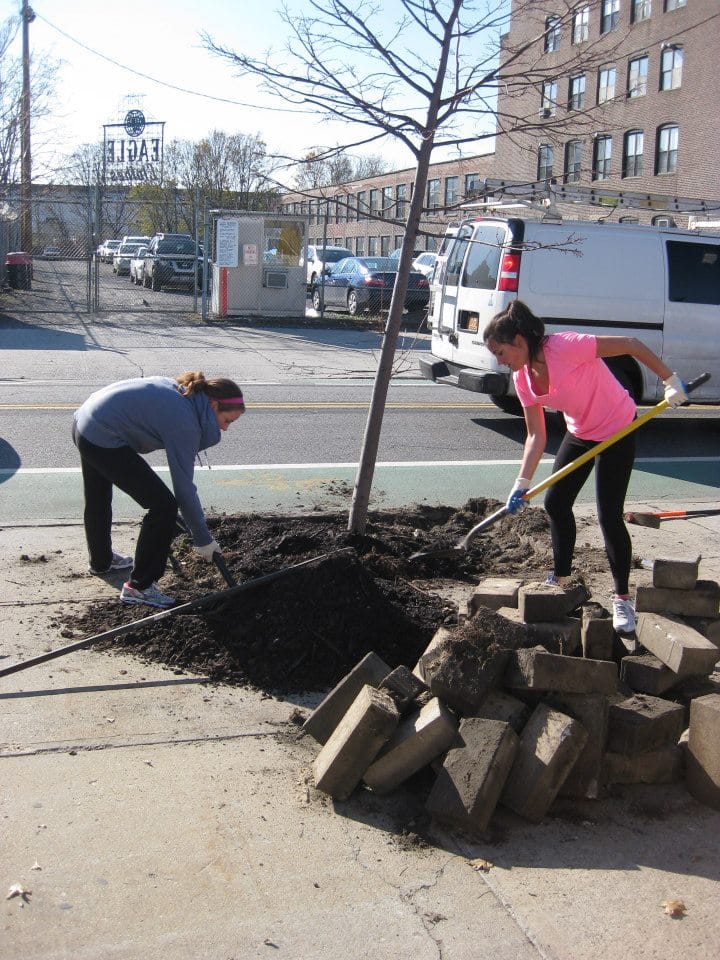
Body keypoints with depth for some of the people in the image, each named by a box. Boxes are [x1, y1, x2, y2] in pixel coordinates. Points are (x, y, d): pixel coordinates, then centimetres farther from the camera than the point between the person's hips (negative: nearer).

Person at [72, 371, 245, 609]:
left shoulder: (178, 390, 6)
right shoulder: (184, 421, -19)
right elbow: (184, 487, -16)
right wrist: (203, 540, -9)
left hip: (84, 424, 10)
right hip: (104, 442, -10)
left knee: (97, 500, 31)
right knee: (163, 507, -7)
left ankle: (101, 561, 55)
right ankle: (139, 586, 2)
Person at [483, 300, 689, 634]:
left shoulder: (565, 346, -31)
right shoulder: (522, 378, -8)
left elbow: (630, 345, -23)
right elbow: (536, 435, -6)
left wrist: (670, 380, -19)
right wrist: (522, 483, -15)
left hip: (616, 431, -7)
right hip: (579, 434, 7)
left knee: (609, 516, -8)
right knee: (555, 503, 8)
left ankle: (622, 599, 7)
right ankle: (560, 578, 28)